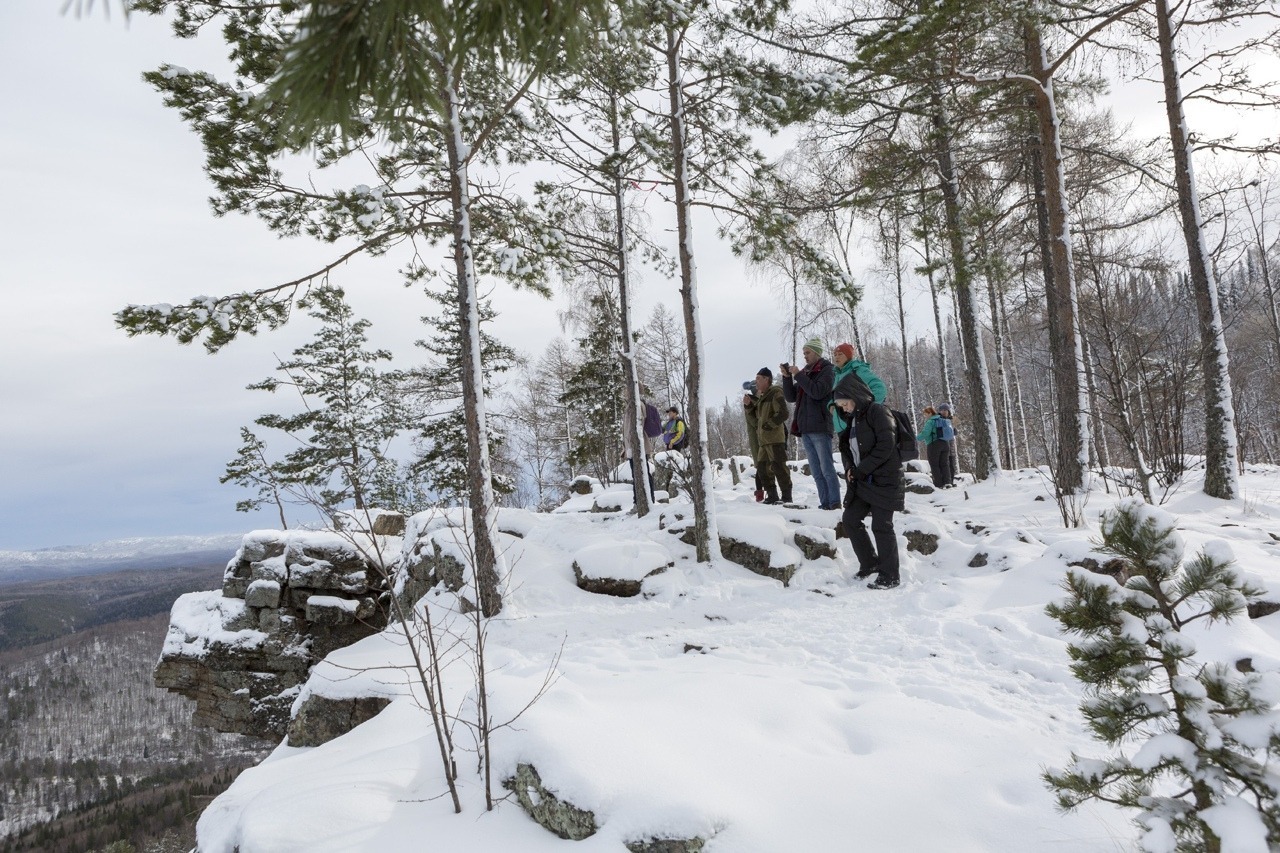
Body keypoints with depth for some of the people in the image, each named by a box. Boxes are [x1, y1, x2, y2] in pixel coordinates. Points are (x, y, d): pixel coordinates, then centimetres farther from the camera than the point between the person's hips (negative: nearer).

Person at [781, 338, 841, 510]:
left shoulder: (827, 370, 0)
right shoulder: (805, 372, 19)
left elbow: (818, 392, -17)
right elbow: (791, 397, 15)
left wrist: (798, 375, -13)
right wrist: (787, 377, 2)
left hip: (820, 427, -7)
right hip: (805, 429, 7)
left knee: (826, 469, -9)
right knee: (816, 472, 7)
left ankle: (835, 503, -7)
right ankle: (824, 503, 10)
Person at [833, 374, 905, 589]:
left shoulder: (877, 412, -12)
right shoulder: (854, 418, 15)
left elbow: (886, 446, -20)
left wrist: (860, 470, -17)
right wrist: (852, 470, 2)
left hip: (884, 480, -9)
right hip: (864, 481, 9)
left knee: (881, 526, -5)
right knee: (850, 519, 8)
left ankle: (890, 576, 6)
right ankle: (870, 563, 22)